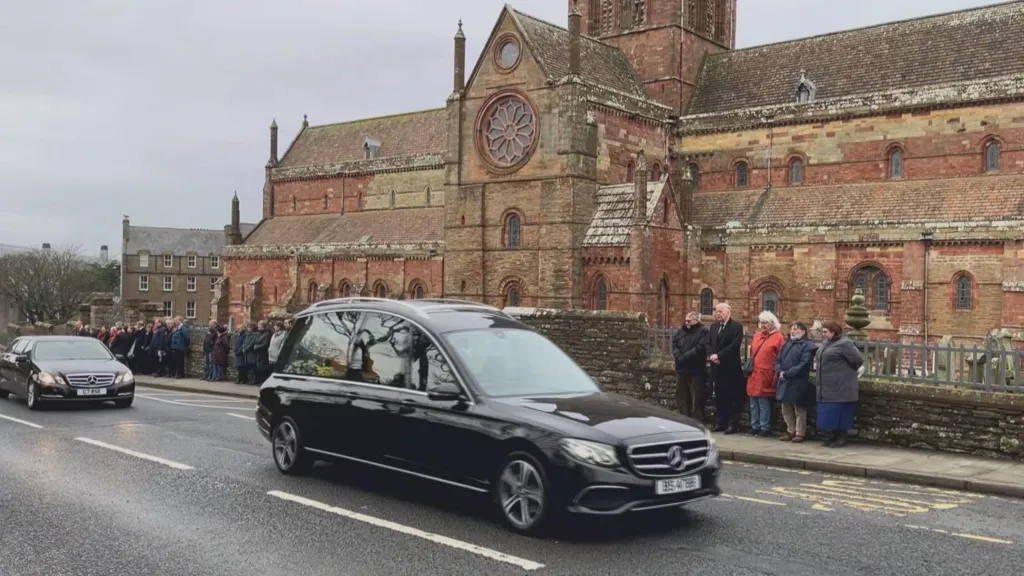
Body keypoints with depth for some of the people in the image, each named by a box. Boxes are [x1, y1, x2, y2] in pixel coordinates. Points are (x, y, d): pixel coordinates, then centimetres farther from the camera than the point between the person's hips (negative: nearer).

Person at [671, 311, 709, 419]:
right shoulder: (680, 331, 16)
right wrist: (679, 357, -12)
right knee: (682, 397, 11)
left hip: (696, 370, -6)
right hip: (681, 369, 6)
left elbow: (700, 348, -15)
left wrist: (684, 356, -17)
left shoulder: (703, 331, -3)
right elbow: (674, 346, 7)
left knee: (696, 398, -3)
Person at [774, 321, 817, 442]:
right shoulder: (787, 344, 17)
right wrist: (780, 371, -6)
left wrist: (787, 374, -18)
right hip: (784, 382, 7)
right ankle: (791, 431, 26)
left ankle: (800, 433, 11)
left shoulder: (807, 345, -8)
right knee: (786, 409, 14)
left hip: (798, 383, -7)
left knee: (799, 409, 2)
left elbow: (804, 364, -18)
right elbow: (778, 360, 14)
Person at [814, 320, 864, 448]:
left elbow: (858, 360, -13)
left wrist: (846, 371, -1)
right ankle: (832, 437, 20)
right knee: (829, 414, 11)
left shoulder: (844, 344, -13)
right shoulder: (826, 343, 14)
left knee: (839, 413, -3)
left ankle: (841, 438, 5)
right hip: (827, 387, 8)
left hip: (840, 388, -8)